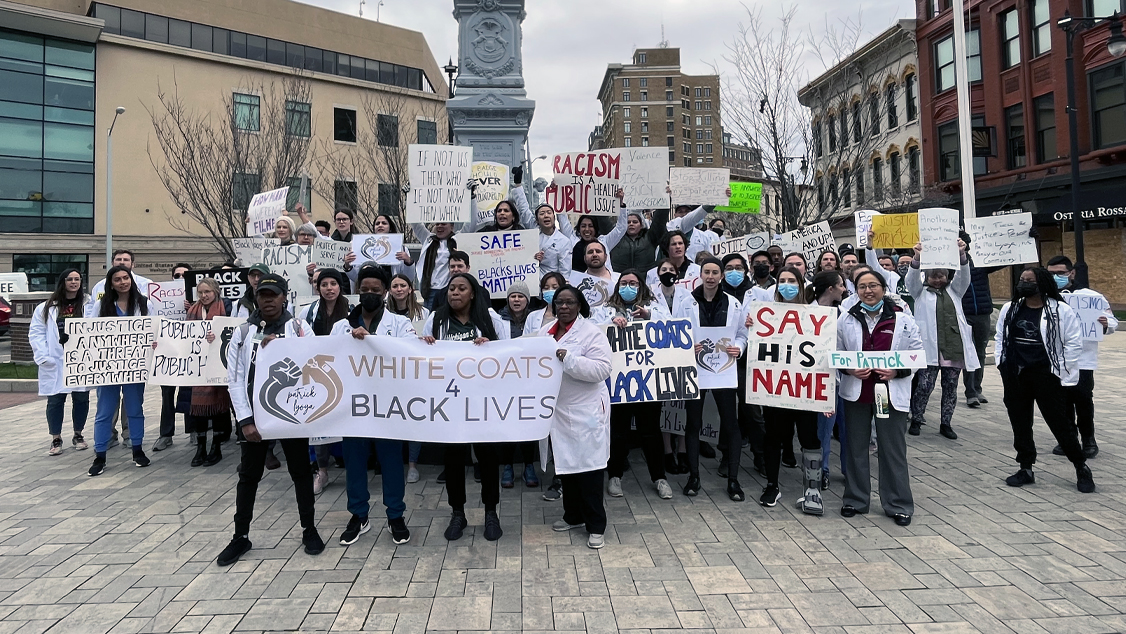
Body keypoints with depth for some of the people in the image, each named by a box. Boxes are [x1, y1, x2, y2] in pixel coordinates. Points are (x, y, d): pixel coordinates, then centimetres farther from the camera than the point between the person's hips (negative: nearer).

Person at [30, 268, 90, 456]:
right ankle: (56, 439, 17)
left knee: (81, 398, 7)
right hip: (55, 363, 0)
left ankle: (78, 435, 25)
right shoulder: (47, 307, 5)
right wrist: (43, 357, -8)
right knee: (55, 400, 5)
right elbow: (36, 333, 2)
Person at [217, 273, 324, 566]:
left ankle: (309, 530, 23)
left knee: (301, 471, 9)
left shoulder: (299, 329, -1)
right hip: (254, 413, 1)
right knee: (248, 475, 11)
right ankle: (241, 536, 25)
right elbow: (234, 378, 0)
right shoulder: (242, 332, 2)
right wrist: (245, 419, -8)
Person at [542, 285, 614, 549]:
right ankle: (573, 515, 32)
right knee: (565, 462, 15)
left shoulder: (592, 332, -11)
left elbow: (602, 369, -21)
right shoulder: (545, 331, 10)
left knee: (588, 466, -1)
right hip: (557, 410, 6)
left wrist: (569, 359, -28)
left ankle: (596, 525, 10)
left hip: (585, 411, -6)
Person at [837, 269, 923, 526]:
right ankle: (855, 500, 24)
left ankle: (898, 504, 18)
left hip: (891, 393, -1)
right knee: (855, 447, 10)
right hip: (856, 392, 2)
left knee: (893, 449, 4)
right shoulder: (846, 319, 3)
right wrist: (850, 370, -10)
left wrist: (898, 372, -13)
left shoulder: (902, 320, -1)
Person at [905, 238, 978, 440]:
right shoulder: (921, 291, 9)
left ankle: (946, 423, 19)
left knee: (951, 387, 8)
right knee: (925, 385, -5)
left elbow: (964, 276, 1)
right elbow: (912, 279, -9)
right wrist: (917, 258, -27)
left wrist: (962, 255, -18)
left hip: (954, 347, 3)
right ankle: (915, 420, 11)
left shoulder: (953, 290, 17)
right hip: (929, 347, -3)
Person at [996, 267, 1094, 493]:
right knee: (1020, 423, 10)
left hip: (1046, 376, -4)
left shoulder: (1061, 311, -6)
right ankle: (1026, 469, 21)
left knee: (1059, 422, 2)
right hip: (1015, 376, 5)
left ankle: (1081, 467, 21)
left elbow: (1074, 343, -4)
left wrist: (1062, 372, -7)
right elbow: (1000, 338, 16)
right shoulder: (1009, 309, 8)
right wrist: (1002, 365, 7)